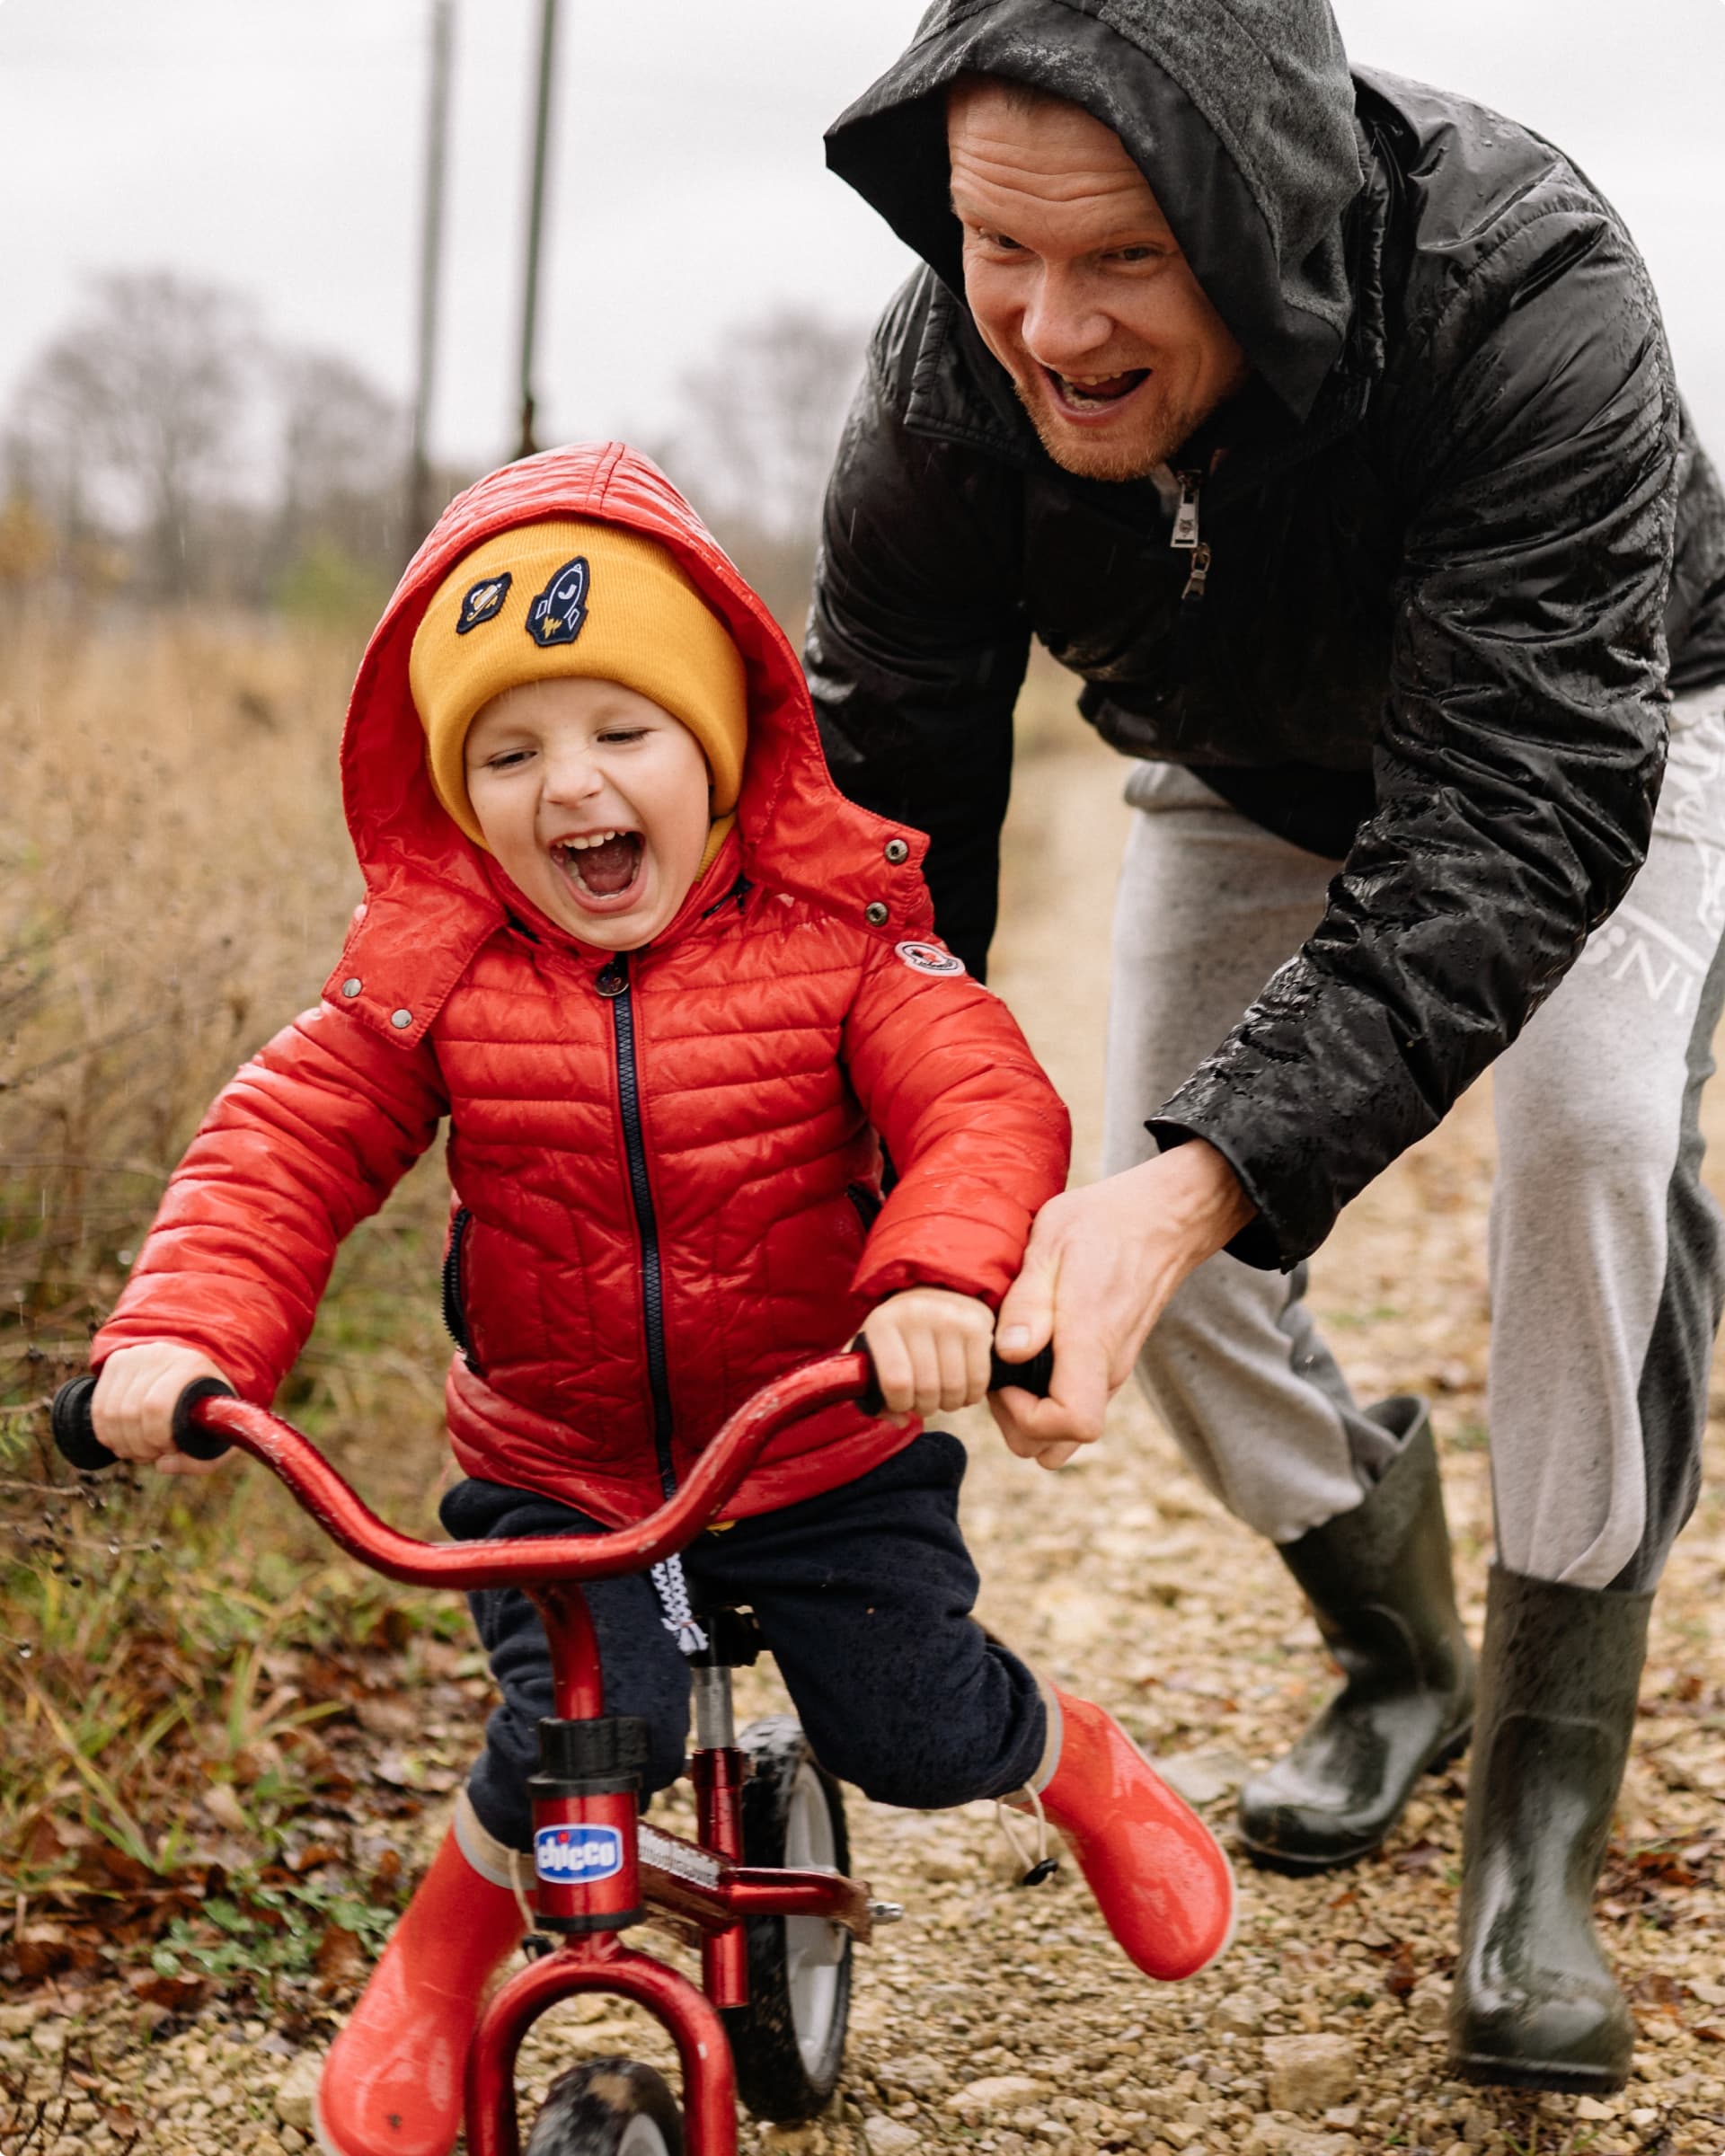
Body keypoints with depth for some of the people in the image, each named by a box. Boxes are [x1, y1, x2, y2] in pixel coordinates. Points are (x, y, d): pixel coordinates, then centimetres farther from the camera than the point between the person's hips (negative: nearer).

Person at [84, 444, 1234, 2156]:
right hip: (553, 1465, 0)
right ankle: (430, 1976, 12)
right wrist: (183, 1328, -30)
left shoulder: (831, 932, -14)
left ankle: (1087, 1772, 38)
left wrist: (943, 1274, -46)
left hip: (828, 1447, 0)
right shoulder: (434, 967, -10)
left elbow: (984, 1102, -25)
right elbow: (283, 1146, -12)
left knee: (919, 1733, 1)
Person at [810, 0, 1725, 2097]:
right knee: (1142, 1225, -7)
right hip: (1257, 778, 4)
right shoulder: (944, 392, -30)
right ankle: (1395, 1654, 22)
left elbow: (1516, 818, -48)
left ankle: (1540, 1814, -12)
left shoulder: (1522, 293, -43)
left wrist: (1212, 1171, -61)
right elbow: (876, 802, -23)